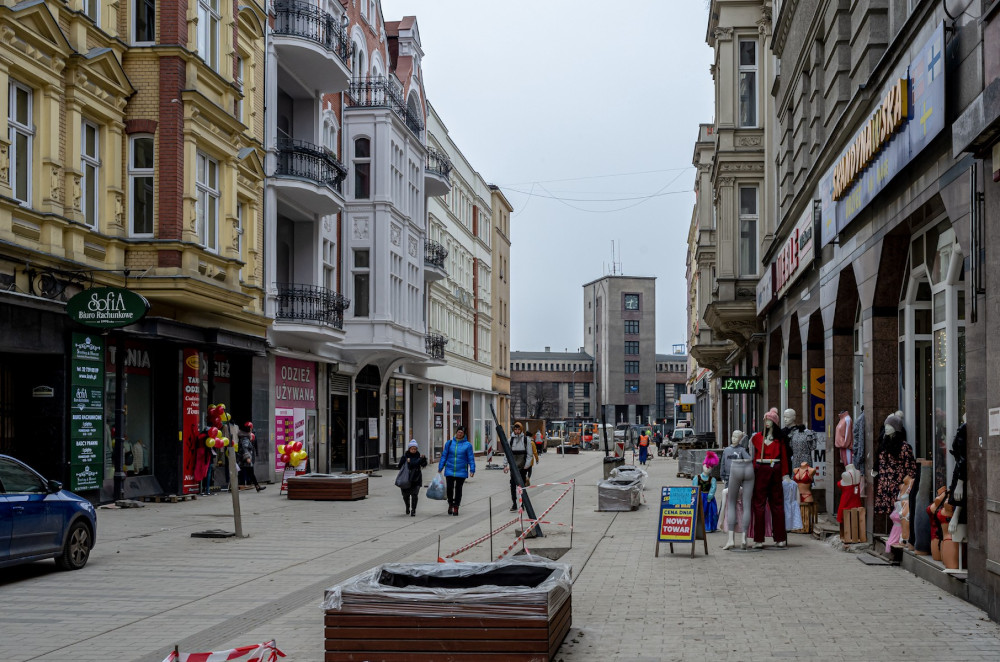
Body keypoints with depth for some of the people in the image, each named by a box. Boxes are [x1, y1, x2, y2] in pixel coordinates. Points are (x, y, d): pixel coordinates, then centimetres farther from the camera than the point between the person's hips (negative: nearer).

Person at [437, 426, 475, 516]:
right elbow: (444, 456, 8)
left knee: (458, 489, 5)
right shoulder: (449, 443, 3)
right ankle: (450, 504, 21)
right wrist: (440, 468, 6)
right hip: (450, 471, 1)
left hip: (461, 471, -1)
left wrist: (472, 470, -8)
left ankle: (456, 507, 16)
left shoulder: (467, 445, -2)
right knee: (449, 488, -2)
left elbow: (471, 458, 0)